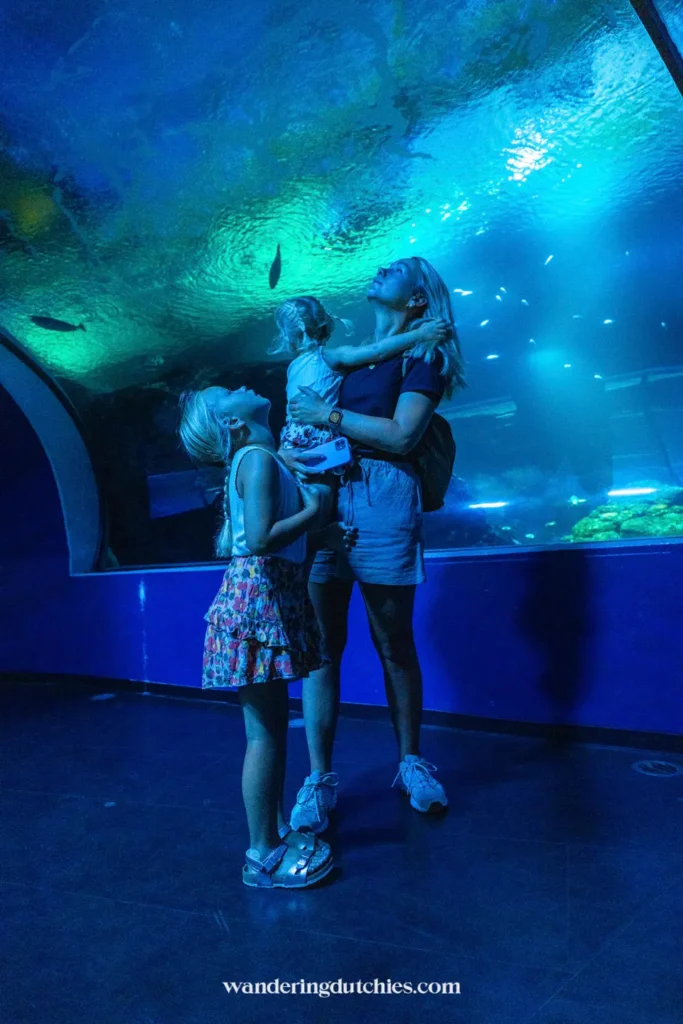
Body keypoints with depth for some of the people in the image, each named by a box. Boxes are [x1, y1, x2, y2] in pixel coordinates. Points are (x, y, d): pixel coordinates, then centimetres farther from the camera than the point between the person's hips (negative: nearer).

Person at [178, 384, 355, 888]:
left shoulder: (247, 463, 16)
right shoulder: (259, 459, -13)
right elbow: (260, 540, -24)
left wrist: (321, 533, 17)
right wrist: (311, 512, -11)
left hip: (269, 600, 10)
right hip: (259, 601, -10)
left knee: (274, 722, 16)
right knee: (264, 731, -2)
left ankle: (277, 831, 28)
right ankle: (262, 855, 10)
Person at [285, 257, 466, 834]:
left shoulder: (421, 353, 7)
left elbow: (402, 435, -8)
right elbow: (309, 420, 22)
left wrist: (329, 415, -7)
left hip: (380, 495, -5)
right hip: (322, 494, 5)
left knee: (394, 644, 3)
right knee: (322, 644, 1)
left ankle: (411, 763, 20)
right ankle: (320, 777, 8)